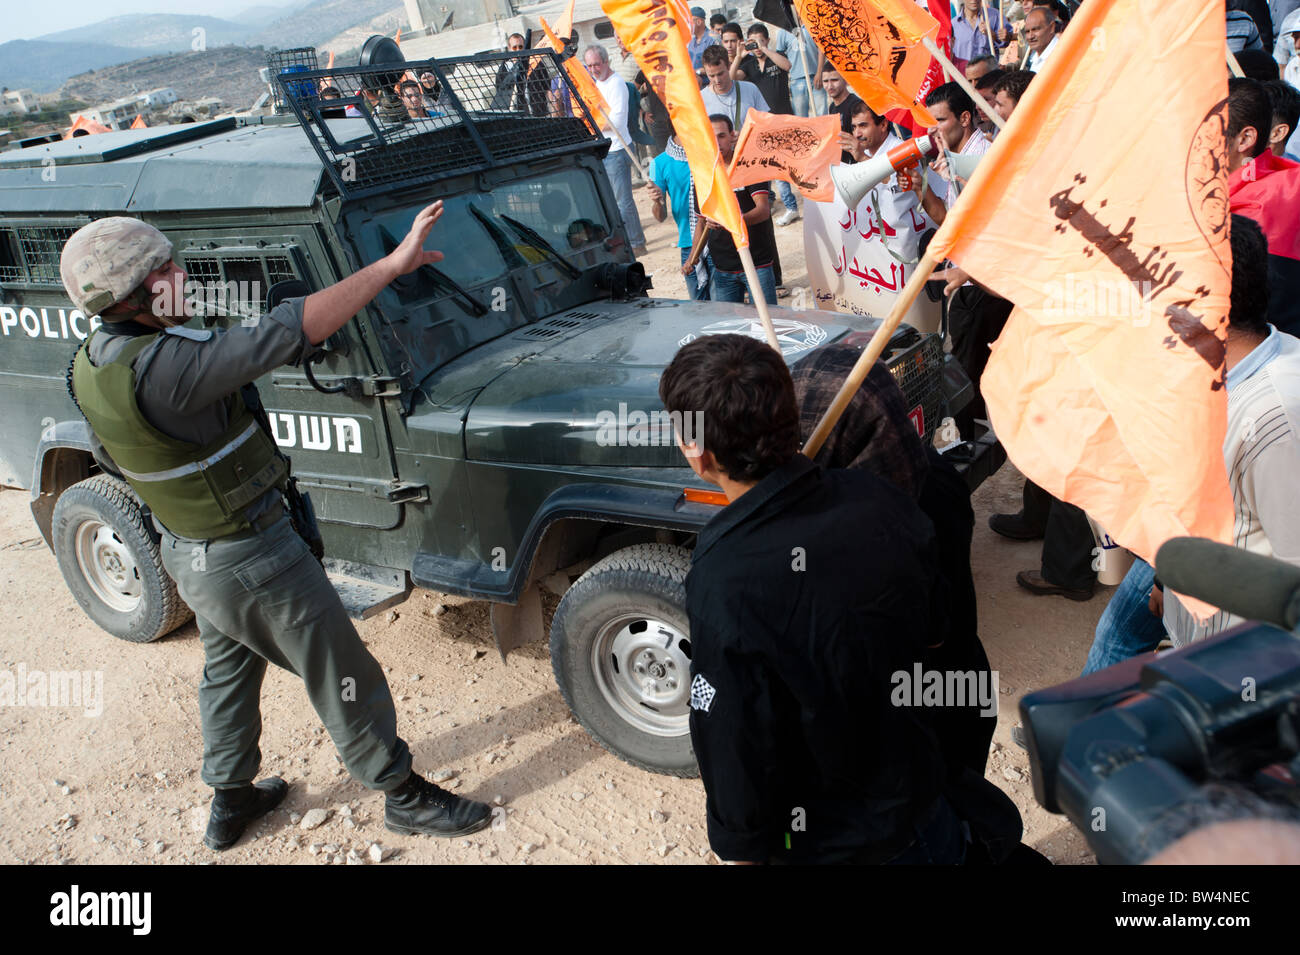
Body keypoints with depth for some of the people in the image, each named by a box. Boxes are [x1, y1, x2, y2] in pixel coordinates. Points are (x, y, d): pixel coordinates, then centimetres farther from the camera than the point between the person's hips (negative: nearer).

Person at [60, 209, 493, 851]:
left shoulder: (89, 365, -3)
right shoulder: (159, 368, -32)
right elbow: (286, 332, -37)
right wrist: (393, 264, -35)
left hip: (185, 550, 9)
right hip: (249, 560, -9)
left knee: (228, 667, 27)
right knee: (342, 677, 6)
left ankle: (230, 800, 44)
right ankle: (403, 796, 23)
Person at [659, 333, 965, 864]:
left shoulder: (725, 586, -33)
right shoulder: (877, 498, -16)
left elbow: (733, 751, -23)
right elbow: (934, 628, 0)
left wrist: (739, 848, -7)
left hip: (831, 845, -4)